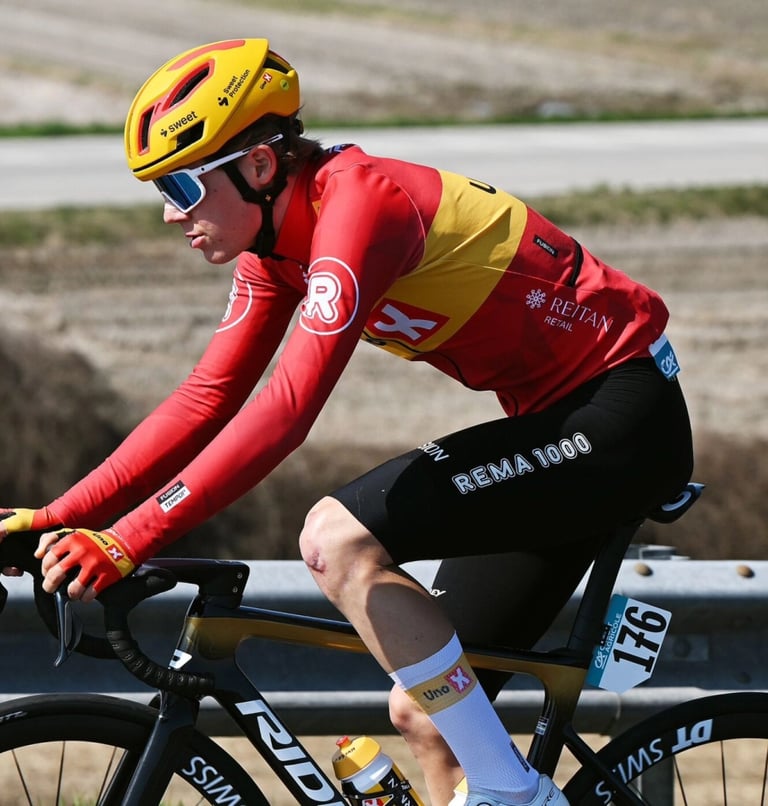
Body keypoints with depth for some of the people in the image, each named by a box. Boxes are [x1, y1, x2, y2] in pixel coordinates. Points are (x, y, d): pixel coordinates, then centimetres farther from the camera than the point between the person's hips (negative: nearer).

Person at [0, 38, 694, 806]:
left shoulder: (356, 203, -23)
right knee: (424, 711, 7)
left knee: (336, 537, -23)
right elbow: (207, 399, 8)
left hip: (620, 417, -10)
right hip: (559, 419, 10)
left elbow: (286, 410, -32)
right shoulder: (278, 239, 5)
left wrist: (127, 541, -36)